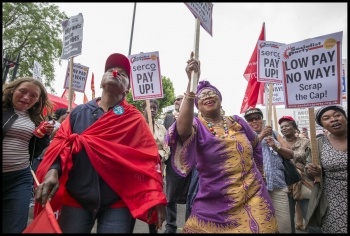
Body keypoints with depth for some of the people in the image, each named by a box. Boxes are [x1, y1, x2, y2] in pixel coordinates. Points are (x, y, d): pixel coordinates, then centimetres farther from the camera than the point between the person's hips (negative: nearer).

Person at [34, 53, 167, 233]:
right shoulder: (79, 112, 7)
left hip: (117, 202, -2)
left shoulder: (134, 118, -1)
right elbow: (60, 143, 2)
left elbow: (149, 158, -8)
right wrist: (53, 171, -17)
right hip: (75, 197, 3)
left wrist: (155, 196, -17)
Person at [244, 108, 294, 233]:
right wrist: (261, 135, -9)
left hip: (278, 185, 2)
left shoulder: (273, 133, 15)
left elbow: (291, 154, 12)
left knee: (284, 226, 3)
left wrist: (276, 146, -7)